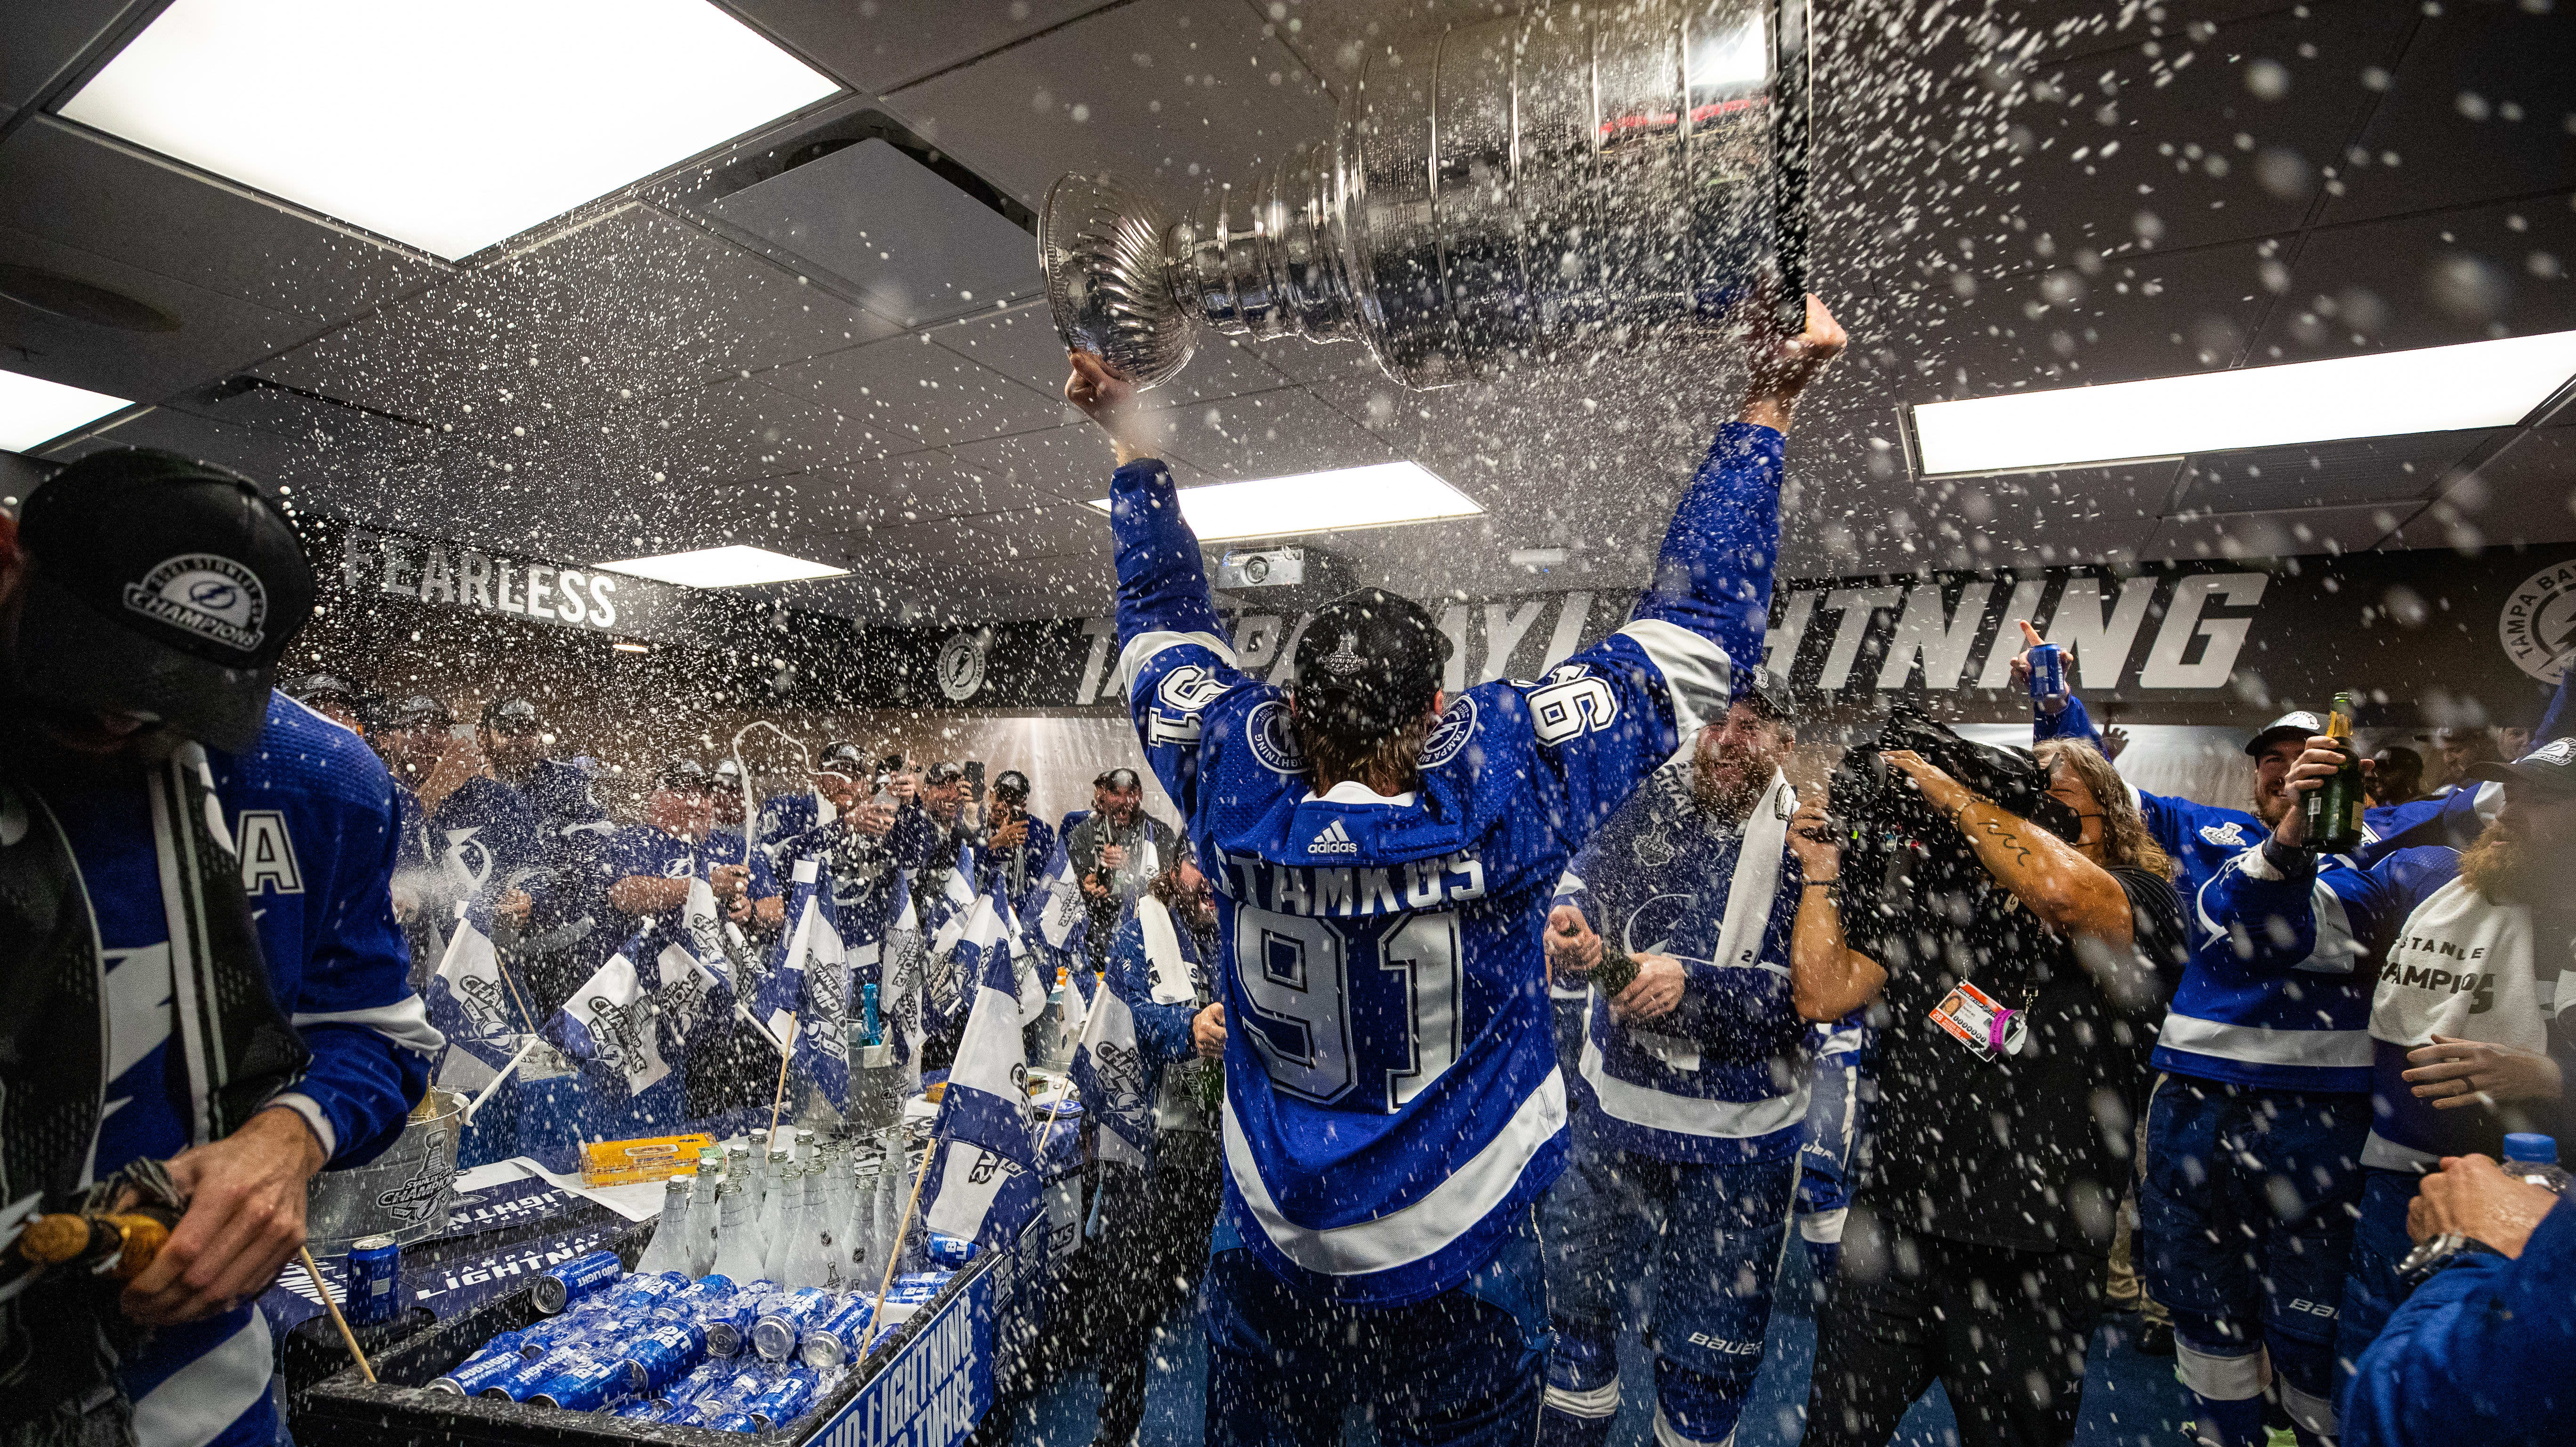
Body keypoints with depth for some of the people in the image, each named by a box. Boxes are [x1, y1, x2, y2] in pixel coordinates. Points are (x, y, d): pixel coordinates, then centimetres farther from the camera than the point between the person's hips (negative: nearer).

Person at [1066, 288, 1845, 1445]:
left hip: (1267, 1253, 3)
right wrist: (1769, 404, -8)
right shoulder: (1502, 788, -27)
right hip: (1457, 1264, -2)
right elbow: (1702, 620, -18)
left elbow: (1163, 619, -1)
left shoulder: (1235, 782, -21)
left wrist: (1130, 441, 10)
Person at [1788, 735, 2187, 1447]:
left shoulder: (2143, 908, -4)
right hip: (1890, 1235, 4)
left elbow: (2063, 889, -29)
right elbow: (1823, 993, 6)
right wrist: (1823, 874, 1)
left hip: (2025, 1268, -4)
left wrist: (1953, 794, -17)